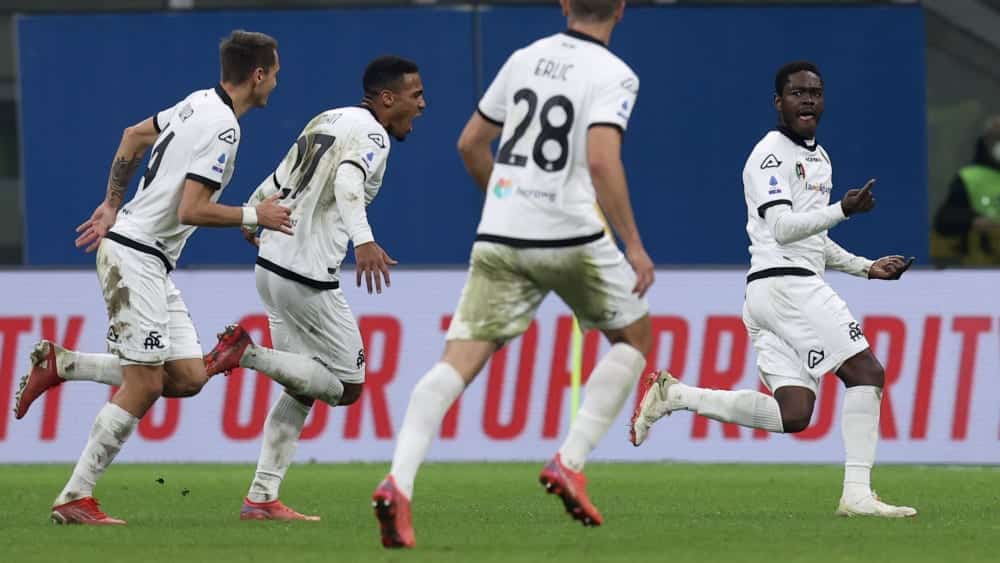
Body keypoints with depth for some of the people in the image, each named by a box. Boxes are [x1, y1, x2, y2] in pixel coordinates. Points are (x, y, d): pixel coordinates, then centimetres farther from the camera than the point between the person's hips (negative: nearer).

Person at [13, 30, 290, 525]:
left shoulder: (200, 103, 11)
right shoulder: (223, 128, -17)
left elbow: (134, 136, 24)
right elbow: (191, 210, -22)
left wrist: (113, 203, 28)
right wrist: (254, 216, -10)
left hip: (153, 264, 9)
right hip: (134, 257, -9)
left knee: (187, 377, 4)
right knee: (144, 385, -10)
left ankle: (60, 364, 11)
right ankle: (74, 498, -6)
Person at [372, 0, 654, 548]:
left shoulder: (525, 58, 13)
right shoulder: (613, 75, -5)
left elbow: (470, 143, 20)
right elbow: (602, 160, -20)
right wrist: (634, 245, -14)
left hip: (499, 237, 4)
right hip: (572, 237, -4)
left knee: (458, 362, -4)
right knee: (633, 336, 20)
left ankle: (399, 483, -25)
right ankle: (570, 463, 7)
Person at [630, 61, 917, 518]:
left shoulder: (819, 158, 23)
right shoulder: (771, 155, -7)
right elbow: (783, 228, -19)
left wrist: (866, 268, 23)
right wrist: (843, 210, -31)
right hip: (785, 284, -9)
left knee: (792, 415, -1)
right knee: (866, 372, -12)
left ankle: (673, 396, 1)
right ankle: (857, 494, -16)